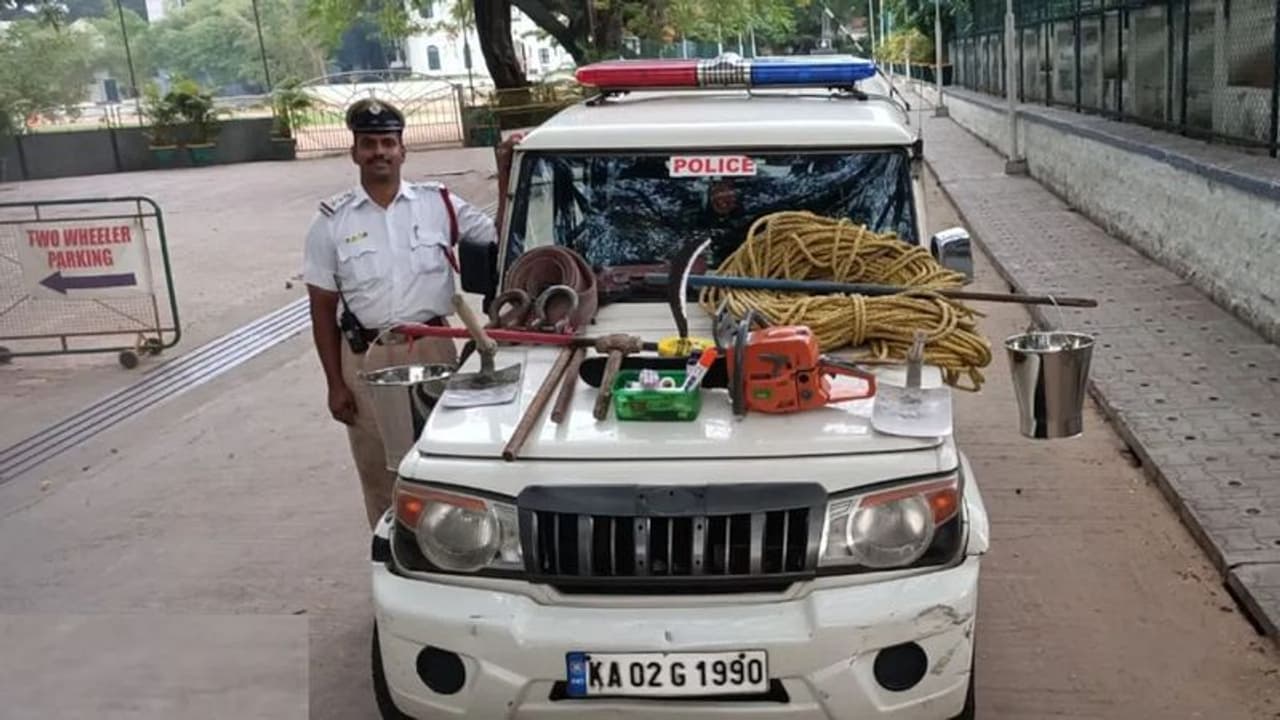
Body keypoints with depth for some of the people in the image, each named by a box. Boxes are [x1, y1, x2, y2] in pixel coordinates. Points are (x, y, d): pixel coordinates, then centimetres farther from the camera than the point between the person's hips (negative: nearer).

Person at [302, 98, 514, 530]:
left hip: (432, 351, 0)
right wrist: (335, 384, -2)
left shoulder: (439, 203, 2)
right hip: (367, 361, 0)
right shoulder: (331, 222, 2)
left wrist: (505, 176, -8)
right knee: (380, 474, 10)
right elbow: (323, 309, 3)